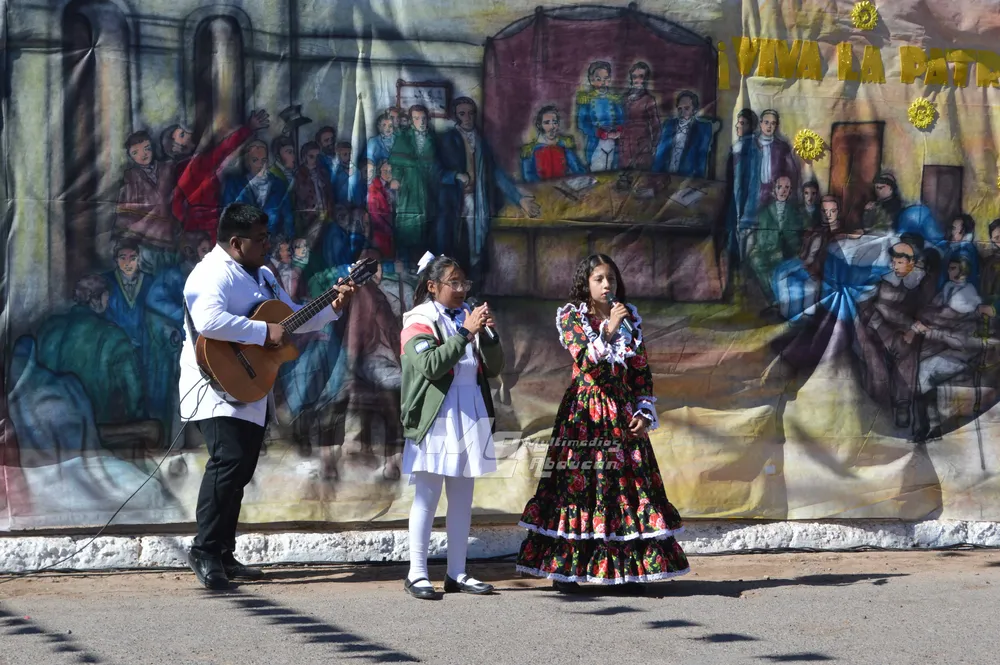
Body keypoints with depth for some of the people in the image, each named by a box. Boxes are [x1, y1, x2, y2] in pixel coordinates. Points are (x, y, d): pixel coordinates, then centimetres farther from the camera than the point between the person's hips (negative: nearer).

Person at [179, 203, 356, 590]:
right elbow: (209, 321, -34)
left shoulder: (262, 275, 17)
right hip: (217, 388, -10)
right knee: (229, 461, -22)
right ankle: (204, 550, -14)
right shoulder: (213, 275, -15)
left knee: (241, 470, 10)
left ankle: (223, 554, 17)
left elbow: (294, 317, 25)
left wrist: (332, 307, 9)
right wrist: (264, 332, -27)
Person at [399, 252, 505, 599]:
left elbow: (494, 368, 11)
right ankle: (417, 573, -3)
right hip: (435, 421, -6)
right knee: (427, 495, -6)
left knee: (462, 496, 7)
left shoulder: (467, 317, 15)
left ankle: (456, 573, 11)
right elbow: (431, 365, -19)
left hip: (470, 418, 6)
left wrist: (487, 333, -5)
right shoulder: (419, 322, -3)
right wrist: (466, 333, -20)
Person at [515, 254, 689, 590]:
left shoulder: (630, 319, 11)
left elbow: (642, 370, 11)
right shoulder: (571, 316, 1)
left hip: (623, 414, 3)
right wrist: (608, 329, -22)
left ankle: (630, 566, 5)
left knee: (630, 482, 0)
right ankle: (566, 567, -3)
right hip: (584, 414, -3)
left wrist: (644, 413, 2)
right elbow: (585, 359, -14)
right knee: (578, 483, -7)